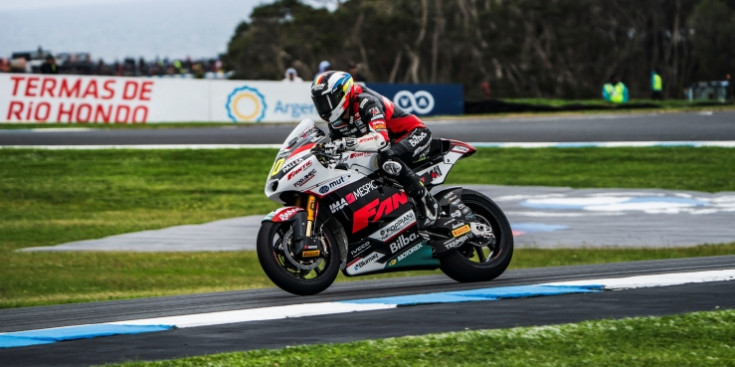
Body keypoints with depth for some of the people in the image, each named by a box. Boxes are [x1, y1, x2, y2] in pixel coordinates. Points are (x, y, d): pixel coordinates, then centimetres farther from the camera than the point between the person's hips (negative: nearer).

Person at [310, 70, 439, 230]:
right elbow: (336, 148, 9)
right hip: (393, 143, 10)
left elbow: (381, 138, -42)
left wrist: (347, 143, -52)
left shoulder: (365, 102, -27)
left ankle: (426, 201, -27)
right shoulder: (336, 119, 1)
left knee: (387, 158, -38)